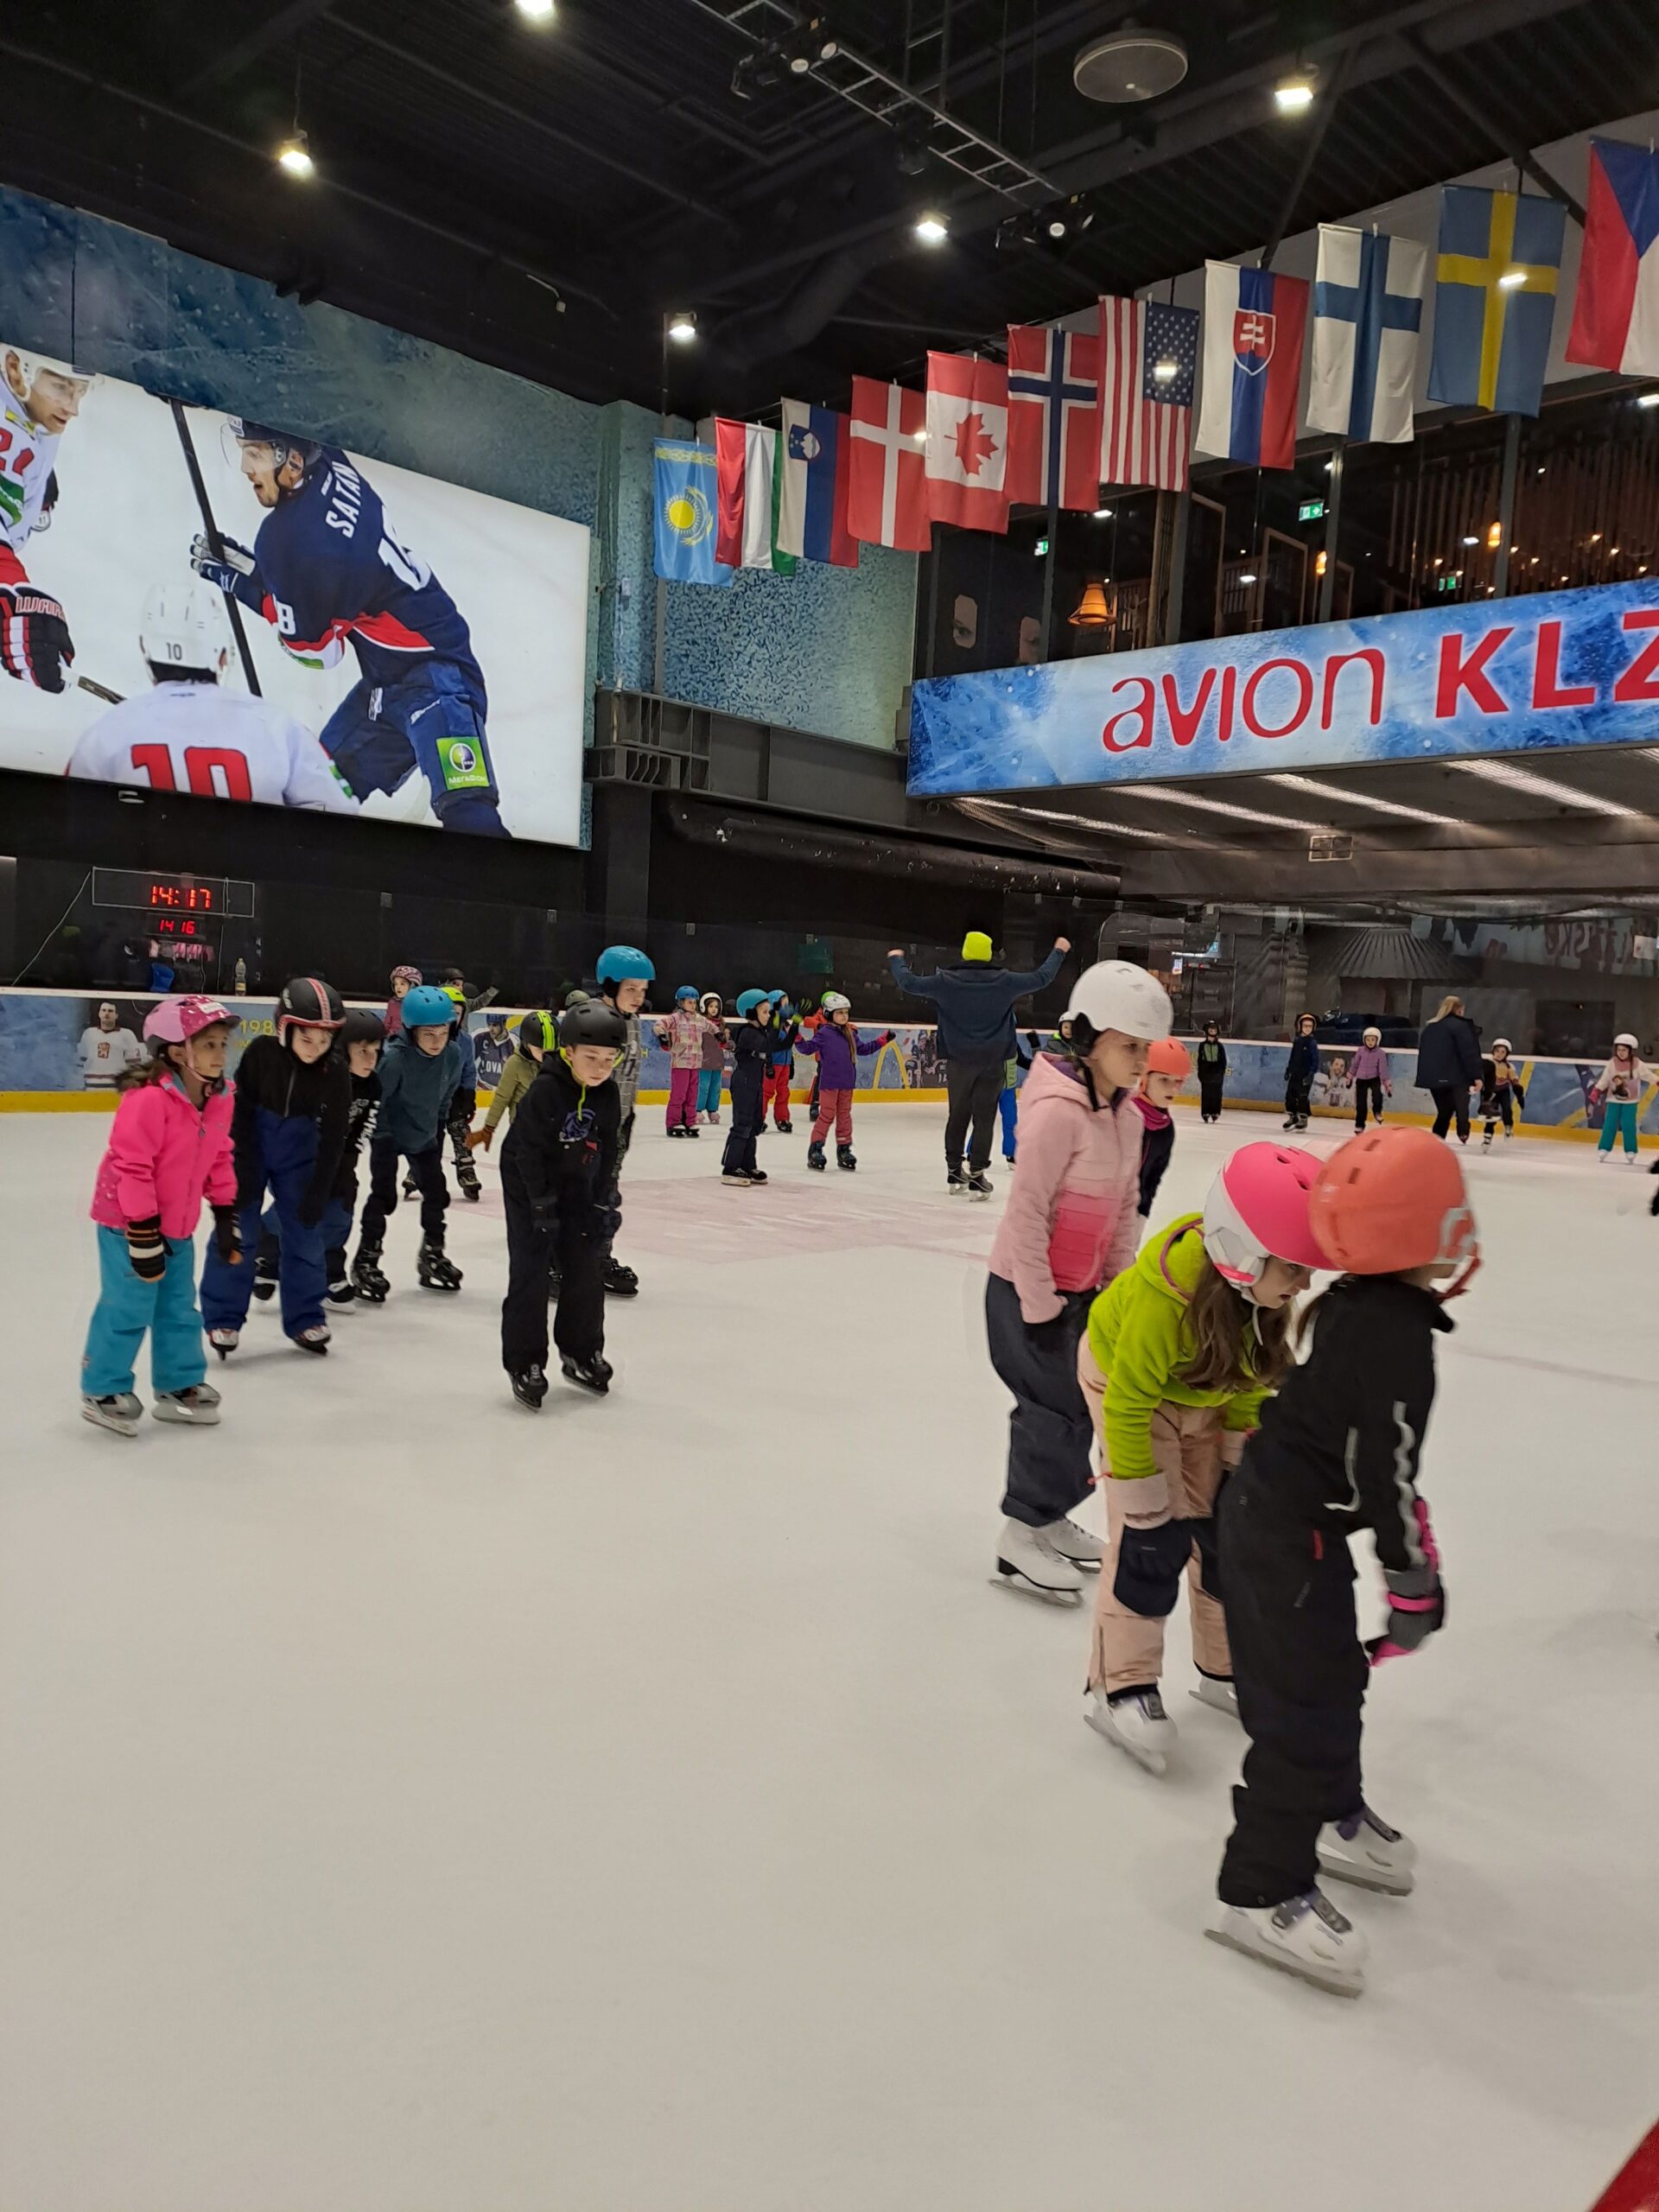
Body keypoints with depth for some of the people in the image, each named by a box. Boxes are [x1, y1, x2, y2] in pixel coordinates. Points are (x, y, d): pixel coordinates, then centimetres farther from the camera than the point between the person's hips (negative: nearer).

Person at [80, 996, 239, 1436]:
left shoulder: (220, 1100, -1)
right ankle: (103, 1391, 16)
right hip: (128, 1221, -8)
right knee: (128, 1308, -2)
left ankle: (179, 1386, 28)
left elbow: (220, 1159, 10)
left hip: (177, 1225, 8)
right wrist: (144, 1235, -21)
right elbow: (132, 1167, -24)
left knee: (179, 1308, 14)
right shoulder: (148, 1099, -26)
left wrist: (226, 1217, 9)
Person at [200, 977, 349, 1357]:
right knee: (237, 1232, -1)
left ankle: (304, 1318, 15)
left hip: (299, 1157, 2)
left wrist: (318, 1192, -13)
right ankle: (223, 1318, 11)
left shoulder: (336, 1072, -18)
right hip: (248, 1150, -1)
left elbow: (333, 1138, -13)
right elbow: (240, 1114, -14)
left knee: (305, 1233, 2)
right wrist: (242, 1171, -15)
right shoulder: (261, 1053, -22)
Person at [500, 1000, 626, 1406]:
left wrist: (602, 1204, 0)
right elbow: (528, 1151, -22)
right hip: (530, 1189, -6)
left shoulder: (608, 1096, -6)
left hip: (577, 1192, 6)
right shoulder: (545, 1090, -24)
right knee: (530, 1275, -5)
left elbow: (606, 1153, 2)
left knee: (586, 1272, 8)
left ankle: (581, 1352, 24)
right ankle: (525, 1363, 4)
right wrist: (543, 1206, -21)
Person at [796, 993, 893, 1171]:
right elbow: (808, 1047, -14)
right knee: (827, 1115, -4)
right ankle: (815, 1148, 5)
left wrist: (882, 1040, 20)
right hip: (829, 1082, -6)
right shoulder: (824, 1033, -8)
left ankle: (844, 1149, 20)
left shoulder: (850, 1034, 11)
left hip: (847, 1083, 6)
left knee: (845, 1115, 11)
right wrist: (798, 1038, -31)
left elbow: (863, 1049, 22)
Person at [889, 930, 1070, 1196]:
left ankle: (954, 1171, 23)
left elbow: (909, 983, 0)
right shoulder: (1004, 982, -7)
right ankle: (976, 1174, -1)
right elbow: (1041, 978, 3)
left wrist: (896, 960, 19)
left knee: (958, 1115, 14)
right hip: (992, 1063, -1)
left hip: (958, 1061, 2)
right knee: (984, 1118, 2)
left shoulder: (946, 981, -8)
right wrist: (1059, 951, 19)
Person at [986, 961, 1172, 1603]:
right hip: (1027, 1288, -8)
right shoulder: (1057, 1112, -25)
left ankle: (1049, 1517, 33)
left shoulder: (1126, 1115, 2)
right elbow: (1026, 1213, -23)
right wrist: (1039, 1306, -18)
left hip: (1081, 1288, 8)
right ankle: (1021, 1538, 11)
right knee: (1054, 1406, -3)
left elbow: (1125, 1208, 9)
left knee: (1078, 1403, 16)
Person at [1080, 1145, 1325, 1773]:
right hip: (1127, 1384, -6)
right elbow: (1130, 1402, -29)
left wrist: (1239, 1448, 0)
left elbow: (1251, 1373, -4)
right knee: (1151, 1539, -11)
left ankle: (1225, 1668, 28)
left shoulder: (1264, 1277, -23)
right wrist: (1141, 1493, -20)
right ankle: (1120, 1688, 3)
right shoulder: (1164, 1295, -42)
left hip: (1208, 1392, 6)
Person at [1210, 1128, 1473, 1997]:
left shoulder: (1351, 1304, 3)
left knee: (1332, 1676, 23)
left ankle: (1330, 1814, 43)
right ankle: (1260, 1892, 9)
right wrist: (1416, 1584, -11)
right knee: (1305, 1703, -3)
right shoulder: (1395, 1336, -25)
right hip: (1287, 1533, -10)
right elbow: (1386, 1474, -22)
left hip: (1279, 1508, 10)